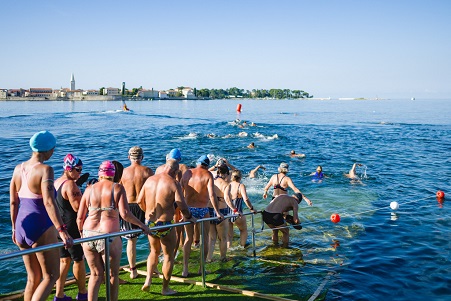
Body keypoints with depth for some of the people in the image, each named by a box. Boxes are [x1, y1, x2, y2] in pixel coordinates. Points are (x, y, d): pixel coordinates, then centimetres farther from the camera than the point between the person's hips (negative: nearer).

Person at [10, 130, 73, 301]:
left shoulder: (18, 169, 7)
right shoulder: (45, 170, -15)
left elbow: (13, 202, 11)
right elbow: (48, 202, -27)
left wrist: (15, 229, 21)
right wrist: (62, 231, -31)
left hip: (22, 228, 7)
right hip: (41, 229, -7)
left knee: (33, 278, 18)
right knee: (51, 276, 5)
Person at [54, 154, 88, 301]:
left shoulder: (56, 182, 10)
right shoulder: (70, 185, -19)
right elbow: (78, 207, -24)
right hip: (72, 228, -8)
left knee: (64, 260, 14)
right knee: (79, 260, 7)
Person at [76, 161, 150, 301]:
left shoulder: (89, 189, 7)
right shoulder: (117, 188, -2)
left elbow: (79, 218, 8)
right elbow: (125, 214, -13)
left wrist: (82, 234, 23)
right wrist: (142, 225, 0)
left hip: (89, 235, 4)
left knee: (96, 274, 18)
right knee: (113, 275, 14)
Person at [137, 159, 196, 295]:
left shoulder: (150, 180, 2)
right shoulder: (174, 183, -14)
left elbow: (140, 201, 9)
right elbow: (182, 205, -18)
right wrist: (189, 217, 0)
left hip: (149, 223, 5)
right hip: (165, 224, -5)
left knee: (154, 251, 27)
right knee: (168, 255, 11)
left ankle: (148, 279, 16)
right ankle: (165, 288, 18)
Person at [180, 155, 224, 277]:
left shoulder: (187, 173, 4)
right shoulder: (207, 175, -8)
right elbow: (212, 194, -17)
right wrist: (217, 212, -15)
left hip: (187, 209, 4)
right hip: (202, 210, -4)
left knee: (188, 238, 14)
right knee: (205, 238, 12)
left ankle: (185, 269, 13)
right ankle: (202, 268, 16)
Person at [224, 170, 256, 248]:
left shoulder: (228, 185, 1)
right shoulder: (241, 186, -8)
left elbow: (226, 198, -17)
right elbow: (245, 199, -22)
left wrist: (234, 210, -17)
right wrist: (252, 209, -8)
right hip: (236, 215, -3)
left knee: (228, 235, 20)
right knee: (244, 230, 27)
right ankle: (242, 246, 35)